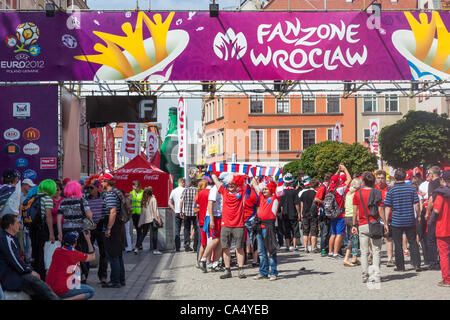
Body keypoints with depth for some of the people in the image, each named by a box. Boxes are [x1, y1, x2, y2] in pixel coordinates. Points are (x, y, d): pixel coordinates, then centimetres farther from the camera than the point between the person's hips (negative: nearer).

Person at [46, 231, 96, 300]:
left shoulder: (57, 251, 5)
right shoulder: (75, 254, -10)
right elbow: (92, 256, 8)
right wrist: (88, 240, 14)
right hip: (62, 291, -8)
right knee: (91, 291, -1)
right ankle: (67, 299, -17)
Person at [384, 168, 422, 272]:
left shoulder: (391, 190, -6)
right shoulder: (411, 188, -2)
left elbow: (388, 207, -6)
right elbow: (416, 204, 0)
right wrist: (418, 216, 13)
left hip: (397, 221, -2)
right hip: (410, 220, 2)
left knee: (398, 244, 7)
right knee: (413, 242, 11)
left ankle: (400, 266, 11)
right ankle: (416, 264, 6)